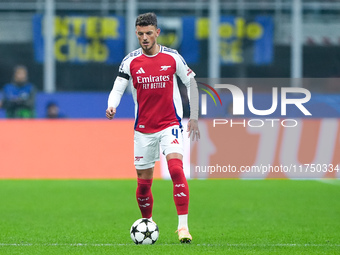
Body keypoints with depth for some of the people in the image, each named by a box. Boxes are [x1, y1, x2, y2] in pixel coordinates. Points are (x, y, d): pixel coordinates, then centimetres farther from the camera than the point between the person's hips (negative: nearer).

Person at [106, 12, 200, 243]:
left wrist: (194, 118, 6)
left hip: (170, 124, -2)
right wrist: (112, 106, -28)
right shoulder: (130, 61, -2)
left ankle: (183, 226, -24)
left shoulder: (172, 57, -3)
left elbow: (192, 83, 8)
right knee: (144, 181, 7)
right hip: (143, 128, 2)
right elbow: (118, 88, -5)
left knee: (176, 167, -22)